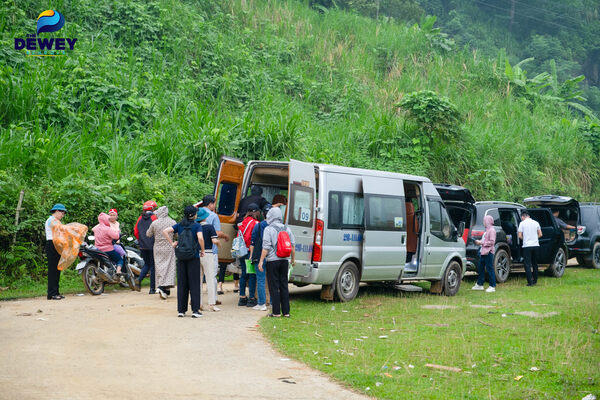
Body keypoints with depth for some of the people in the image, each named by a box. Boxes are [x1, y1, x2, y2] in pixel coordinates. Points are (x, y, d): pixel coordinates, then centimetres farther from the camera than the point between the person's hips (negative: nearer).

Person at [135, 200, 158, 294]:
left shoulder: (140, 218, 7)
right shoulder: (154, 218, -8)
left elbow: (135, 232, 9)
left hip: (142, 246, 5)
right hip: (152, 246, -5)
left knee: (147, 264, 20)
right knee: (153, 266, 4)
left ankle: (139, 279, -3)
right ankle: (152, 288, 4)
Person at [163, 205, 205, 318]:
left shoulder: (179, 225, 5)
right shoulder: (196, 226, -6)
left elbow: (165, 231, -4)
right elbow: (200, 238, -21)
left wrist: (172, 243, 1)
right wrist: (202, 250, -7)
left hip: (181, 257, 4)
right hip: (193, 257, -4)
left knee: (182, 283, 9)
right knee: (194, 283, 2)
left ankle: (181, 310, 11)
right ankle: (195, 310, 0)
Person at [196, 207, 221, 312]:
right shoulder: (209, 227, -7)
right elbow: (214, 241, -14)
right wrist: (219, 243, 5)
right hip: (207, 254, -4)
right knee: (210, 279, 0)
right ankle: (211, 303, -3)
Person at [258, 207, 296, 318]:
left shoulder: (268, 229, -9)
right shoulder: (286, 229, 8)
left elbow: (266, 247, -13)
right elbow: (292, 246, 11)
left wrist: (261, 261, -10)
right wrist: (293, 259, 21)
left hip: (273, 260, -5)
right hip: (284, 260, 5)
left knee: (274, 287, 0)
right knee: (284, 286, 10)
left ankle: (276, 312, -1)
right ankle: (286, 312, 11)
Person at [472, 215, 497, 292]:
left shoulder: (492, 230, -11)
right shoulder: (487, 230, 19)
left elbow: (492, 242, -18)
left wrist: (481, 242, -15)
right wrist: (479, 242, 11)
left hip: (488, 252, -10)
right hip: (483, 252, 10)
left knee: (490, 269, -7)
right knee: (480, 268, 13)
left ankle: (492, 286, -4)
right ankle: (479, 285, 21)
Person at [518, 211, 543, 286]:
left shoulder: (522, 223, -3)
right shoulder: (536, 223, 8)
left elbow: (520, 236, -6)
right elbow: (540, 234, 9)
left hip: (527, 246, -4)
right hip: (536, 245, 4)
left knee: (527, 265, -3)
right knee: (535, 264, 16)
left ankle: (530, 282, -9)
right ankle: (535, 280, 21)